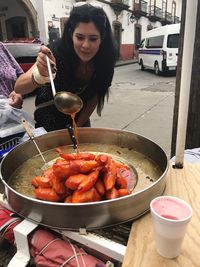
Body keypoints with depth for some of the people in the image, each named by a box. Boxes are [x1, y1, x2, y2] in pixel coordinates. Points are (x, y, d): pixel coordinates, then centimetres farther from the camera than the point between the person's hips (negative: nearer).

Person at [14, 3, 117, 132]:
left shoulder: (104, 60, -21)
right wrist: (40, 75, -53)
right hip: (49, 115, -2)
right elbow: (18, 87, -34)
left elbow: (94, 97, -9)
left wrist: (78, 126, -11)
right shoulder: (58, 52, -29)